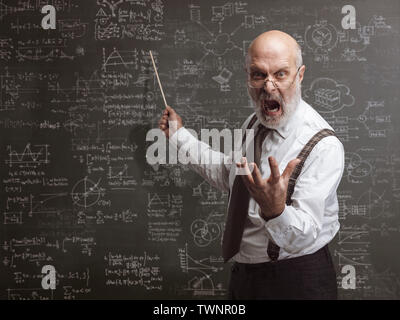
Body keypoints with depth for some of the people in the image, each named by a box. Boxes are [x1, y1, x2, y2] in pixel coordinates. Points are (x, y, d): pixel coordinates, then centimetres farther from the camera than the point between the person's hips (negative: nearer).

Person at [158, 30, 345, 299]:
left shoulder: (323, 145, -24)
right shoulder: (255, 122, 1)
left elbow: (302, 238, -29)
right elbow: (229, 175, 18)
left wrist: (275, 209, -50)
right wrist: (180, 136, 18)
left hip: (297, 281, -7)